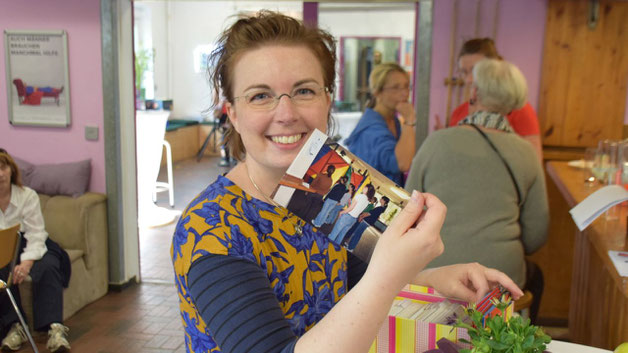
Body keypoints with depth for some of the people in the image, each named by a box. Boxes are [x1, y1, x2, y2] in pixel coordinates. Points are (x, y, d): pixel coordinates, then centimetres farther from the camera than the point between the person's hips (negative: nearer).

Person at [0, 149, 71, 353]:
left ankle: (54, 328, -36)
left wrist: (27, 263, -31)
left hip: (30, 248, 0)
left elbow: (36, 235, -14)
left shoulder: (28, 196, -8)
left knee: (48, 266, -29)